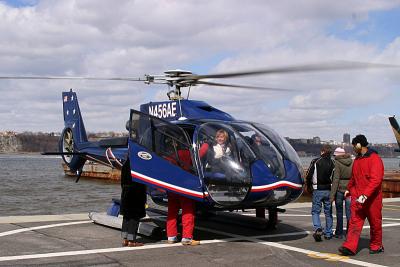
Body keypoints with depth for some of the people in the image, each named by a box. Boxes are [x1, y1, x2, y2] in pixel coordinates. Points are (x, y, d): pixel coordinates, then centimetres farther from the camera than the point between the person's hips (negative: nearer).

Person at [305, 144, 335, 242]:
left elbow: (308, 176, -5)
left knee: (315, 211, 4)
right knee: (328, 212, 12)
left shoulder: (315, 162, -7)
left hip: (318, 190, -3)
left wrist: (308, 187, 10)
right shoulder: (332, 163, -1)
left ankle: (318, 229, -18)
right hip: (329, 191, 3)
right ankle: (328, 233, 17)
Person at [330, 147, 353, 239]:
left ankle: (339, 233, 20)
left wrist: (332, 195, -16)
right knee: (349, 212, 5)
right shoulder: (352, 162, 4)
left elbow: (336, 179, -16)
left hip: (340, 189, -3)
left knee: (339, 211, 11)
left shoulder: (337, 163, -11)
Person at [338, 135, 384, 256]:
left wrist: (365, 195, -30)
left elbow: (376, 180, -23)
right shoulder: (357, 159, 12)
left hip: (372, 198, -6)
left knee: (375, 223, 9)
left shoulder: (375, 159, -13)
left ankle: (376, 246, 25)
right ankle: (350, 247, -12)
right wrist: (349, 189, 32)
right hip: (357, 197, 6)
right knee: (354, 222, -5)